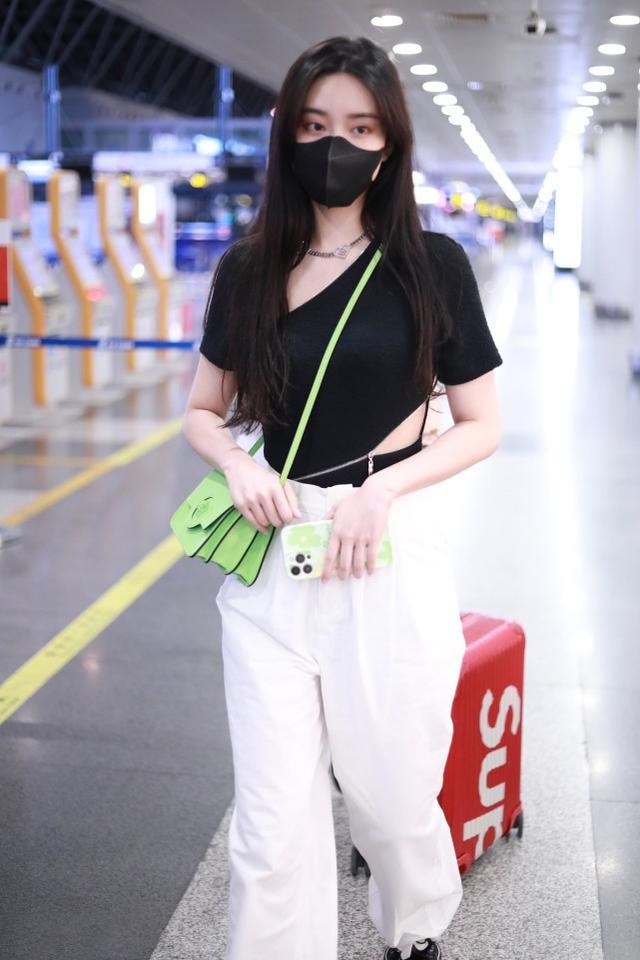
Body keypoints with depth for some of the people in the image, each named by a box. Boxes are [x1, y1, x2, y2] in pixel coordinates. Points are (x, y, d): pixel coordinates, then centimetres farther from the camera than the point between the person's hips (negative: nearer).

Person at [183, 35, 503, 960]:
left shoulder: (432, 263, -2)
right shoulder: (246, 270, 5)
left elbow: (480, 427, 2)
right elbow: (203, 412, 14)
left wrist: (380, 489, -13)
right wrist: (239, 464, -8)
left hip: (394, 551, -2)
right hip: (270, 555, 2)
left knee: (393, 797, 12)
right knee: (273, 822, 3)